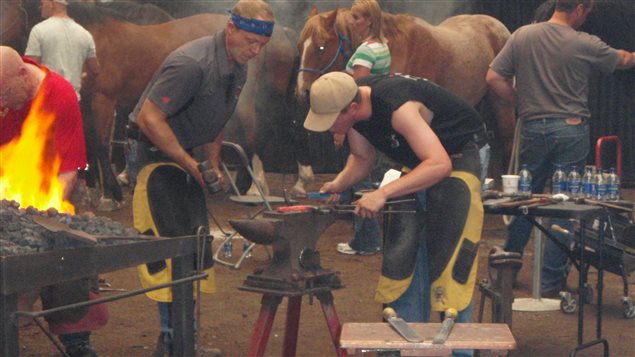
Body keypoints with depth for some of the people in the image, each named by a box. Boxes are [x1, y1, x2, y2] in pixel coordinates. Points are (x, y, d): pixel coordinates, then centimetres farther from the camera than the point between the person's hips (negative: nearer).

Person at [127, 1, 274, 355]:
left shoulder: (238, 69, 5)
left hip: (187, 156, 9)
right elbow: (149, 118, -28)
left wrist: (214, 165, 9)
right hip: (157, 155, -9)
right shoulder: (192, 63, -25)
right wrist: (190, 163, -22)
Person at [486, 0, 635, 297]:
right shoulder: (585, 45, -7)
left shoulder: (522, 36, -1)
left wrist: (521, 103, 9)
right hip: (571, 130, -3)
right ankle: (551, 282, 7)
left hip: (533, 128, 3)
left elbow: (494, 78, -2)